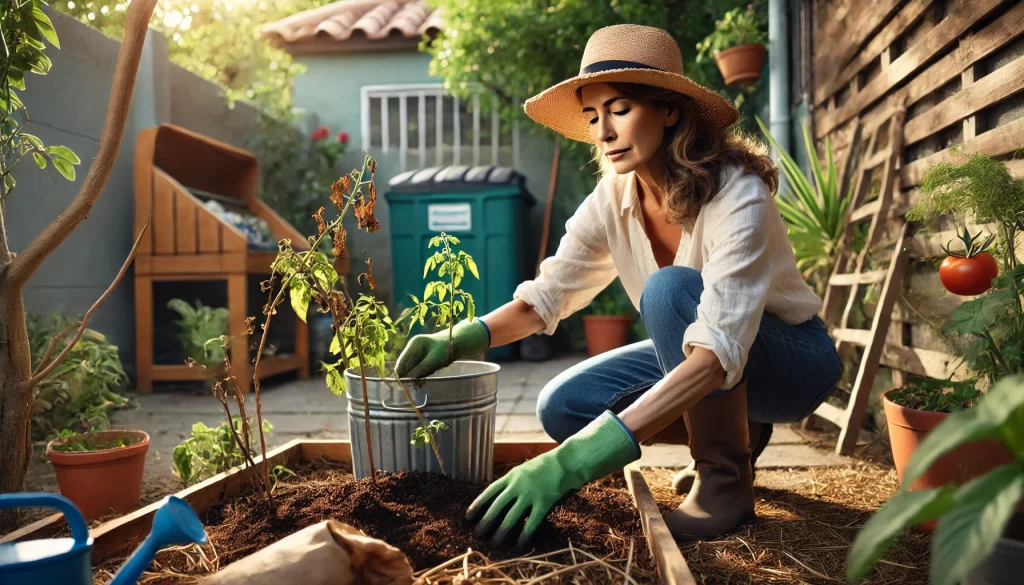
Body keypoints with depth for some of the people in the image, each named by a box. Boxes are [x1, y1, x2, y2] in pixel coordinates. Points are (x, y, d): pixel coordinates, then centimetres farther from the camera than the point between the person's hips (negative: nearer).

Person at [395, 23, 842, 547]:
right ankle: (734, 432, 6)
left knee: (671, 289, -34)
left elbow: (718, 354, -41)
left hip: (793, 359, -6)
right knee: (562, 406, -13)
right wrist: (457, 341, -28)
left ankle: (726, 473, -15)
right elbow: (545, 295, -7)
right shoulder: (613, 200, -11)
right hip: (697, 360, 6)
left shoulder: (737, 198, -30)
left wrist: (577, 460, -51)